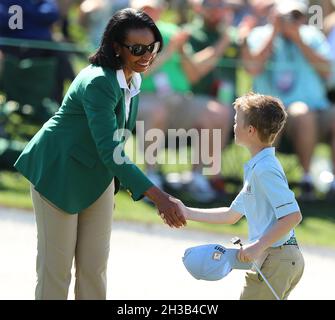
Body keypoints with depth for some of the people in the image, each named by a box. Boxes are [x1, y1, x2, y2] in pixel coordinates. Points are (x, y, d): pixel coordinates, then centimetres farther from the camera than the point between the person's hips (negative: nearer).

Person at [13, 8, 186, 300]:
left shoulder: (133, 79, -2)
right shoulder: (98, 82, -29)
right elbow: (111, 152, -36)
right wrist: (159, 197, -41)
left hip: (98, 175, 8)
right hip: (59, 174, -8)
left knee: (95, 266, 7)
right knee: (56, 265, -2)